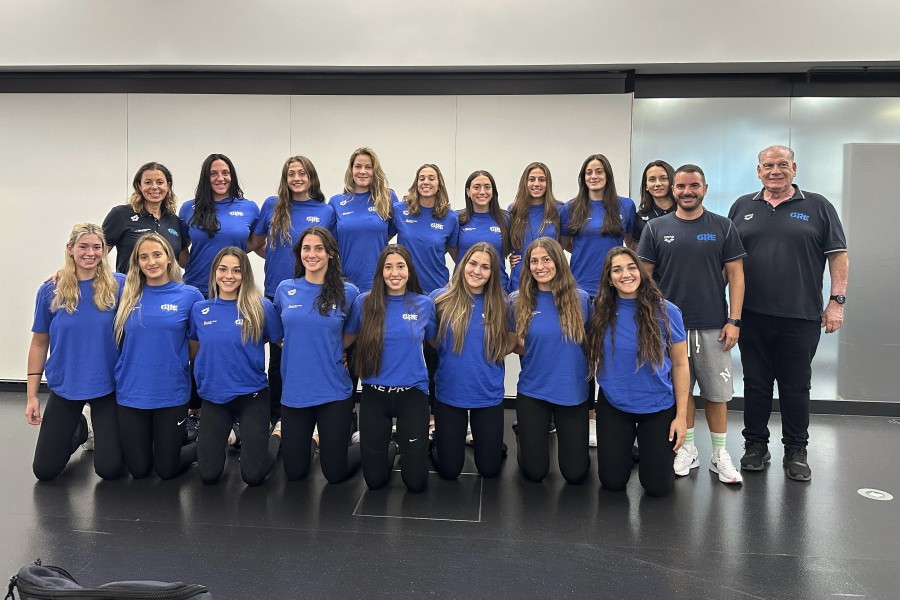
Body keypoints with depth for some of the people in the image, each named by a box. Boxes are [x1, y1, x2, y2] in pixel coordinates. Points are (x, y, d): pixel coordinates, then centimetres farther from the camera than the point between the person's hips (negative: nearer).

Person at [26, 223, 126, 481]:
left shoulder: (119, 286, -10)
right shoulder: (50, 291, -5)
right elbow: (39, 343, 2)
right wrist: (31, 395, 2)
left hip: (107, 387, -2)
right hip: (64, 387, 2)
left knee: (109, 469, 1)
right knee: (44, 470, 9)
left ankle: (103, 434, 34)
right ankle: (78, 430, 38)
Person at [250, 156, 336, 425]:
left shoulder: (327, 211, 3)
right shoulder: (272, 205, 4)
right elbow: (255, 243, 13)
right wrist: (278, 259, 5)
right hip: (276, 293, 1)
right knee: (278, 358, 11)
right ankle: (275, 417, 24)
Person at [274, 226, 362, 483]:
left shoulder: (348, 292, -6)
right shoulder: (285, 289, 1)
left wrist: (332, 353, 1)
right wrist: (299, 352, 8)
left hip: (334, 391, -2)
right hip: (294, 391, 2)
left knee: (335, 473, 5)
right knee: (294, 472, 12)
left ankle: (362, 445, 35)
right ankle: (300, 439, 43)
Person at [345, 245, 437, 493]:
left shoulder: (424, 304, -2)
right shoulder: (365, 302, -4)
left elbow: (436, 342, 14)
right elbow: (347, 339, 8)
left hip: (413, 393, 0)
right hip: (374, 393, 1)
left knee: (416, 482, 3)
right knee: (374, 480, 8)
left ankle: (409, 450, 35)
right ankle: (390, 449, 40)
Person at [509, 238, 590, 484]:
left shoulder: (580, 299, -4)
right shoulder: (518, 301, -5)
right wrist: (535, 353, -12)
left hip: (573, 392, 1)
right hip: (532, 392, 0)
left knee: (575, 473, 8)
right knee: (534, 472, 7)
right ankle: (527, 435, 37)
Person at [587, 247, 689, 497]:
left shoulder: (666, 312, -12)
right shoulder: (600, 311, -8)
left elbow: (680, 365, -5)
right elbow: (591, 355, 7)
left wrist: (681, 416, -6)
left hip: (658, 408, -1)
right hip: (613, 405, 1)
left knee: (657, 486, 5)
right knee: (612, 483, 7)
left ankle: (648, 448, 37)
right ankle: (626, 449, 39)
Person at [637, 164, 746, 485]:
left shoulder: (723, 227, 3)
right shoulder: (656, 228, 3)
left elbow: (735, 275, 2)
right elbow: (644, 276, 4)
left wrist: (734, 320, -5)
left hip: (713, 326, 0)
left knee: (716, 391, 6)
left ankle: (720, 453, 20)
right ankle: (687, 449, 23)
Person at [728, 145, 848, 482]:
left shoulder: (818, 207, 4)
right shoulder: (742, 207, 9)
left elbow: (838, 255, 2)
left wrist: (837, 301, -5)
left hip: (801, 316, -1)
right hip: (752, 315, 2)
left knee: (796, 387, 7)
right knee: (755, 384, 9)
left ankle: (796, 452, 21)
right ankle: (755, 445, 22)